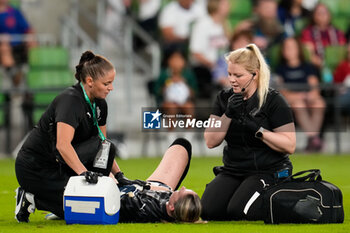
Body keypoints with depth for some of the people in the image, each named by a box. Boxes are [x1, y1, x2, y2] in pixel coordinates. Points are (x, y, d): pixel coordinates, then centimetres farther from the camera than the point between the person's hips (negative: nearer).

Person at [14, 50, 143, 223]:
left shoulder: (99, 104, 5)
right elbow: (63, 145, -35)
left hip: (57, 164, 9)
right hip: (35, 168, -9)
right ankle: (32, 200, -4)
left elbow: (103, 143, 14)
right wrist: (84, 173, -45)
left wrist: (119, 176, 4)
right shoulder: (71, 100, -23)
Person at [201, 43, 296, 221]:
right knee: (209, 210, -19)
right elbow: (211, 142, -2)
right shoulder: (224, 98, 6)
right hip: (232, 171, 5)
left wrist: (258, 130, -23)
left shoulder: (273, 101, -9)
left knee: (240, 211, -28)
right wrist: (228, 115, -16)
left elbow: (289, 146, -13)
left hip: (268, 172, -5)